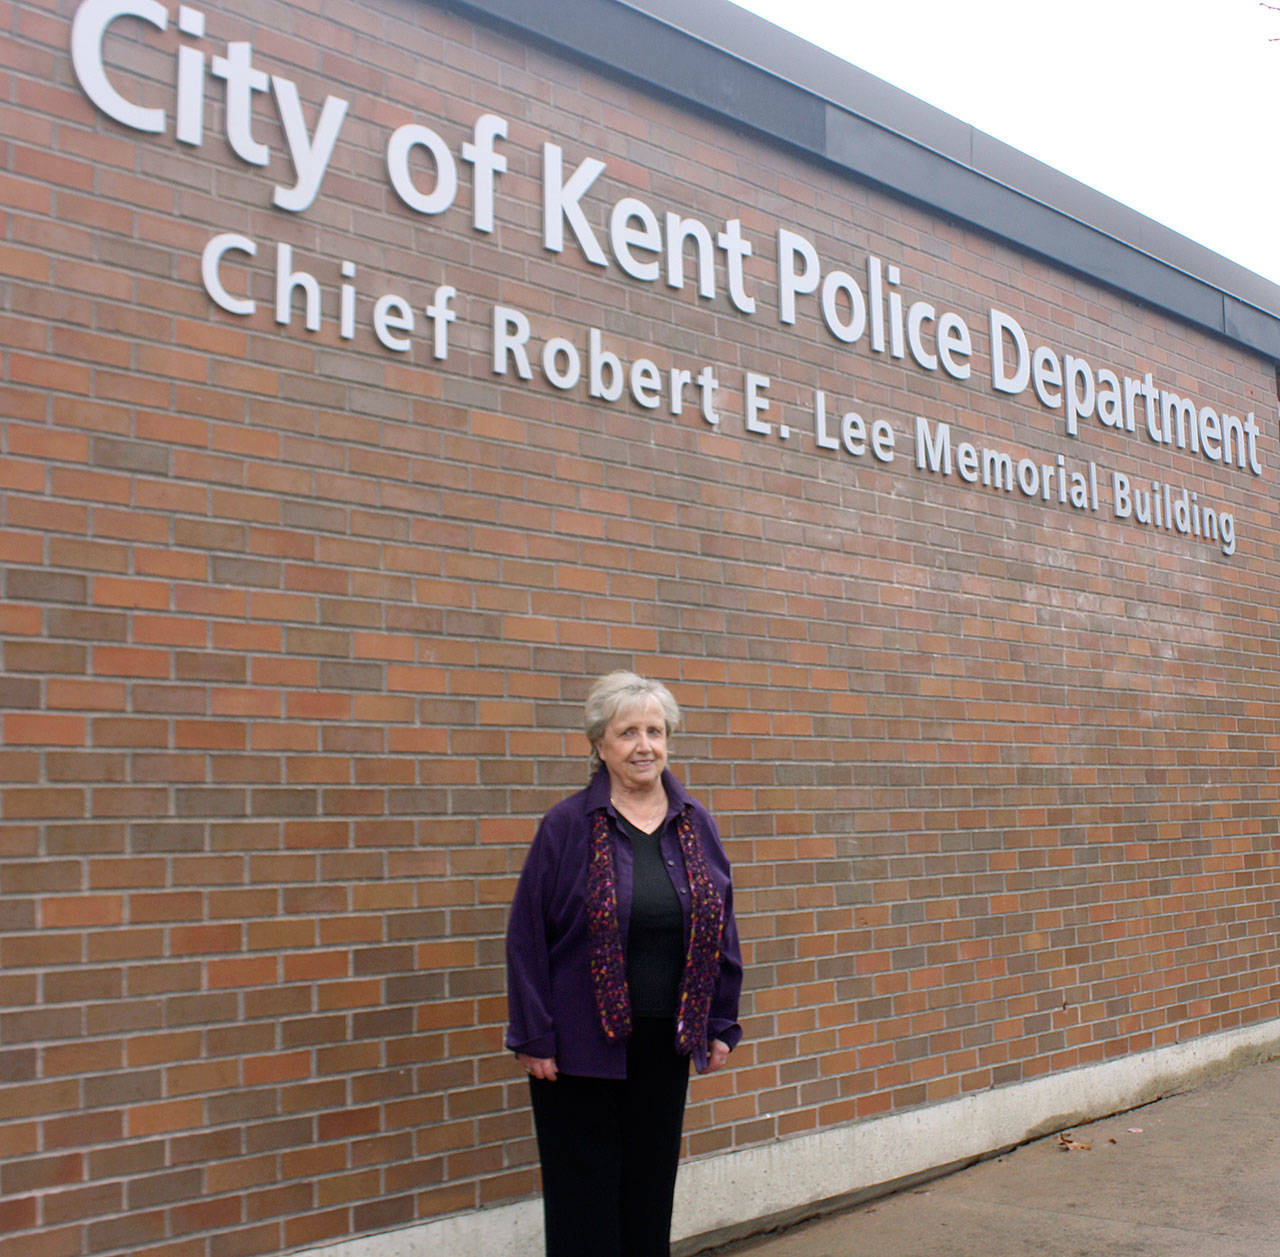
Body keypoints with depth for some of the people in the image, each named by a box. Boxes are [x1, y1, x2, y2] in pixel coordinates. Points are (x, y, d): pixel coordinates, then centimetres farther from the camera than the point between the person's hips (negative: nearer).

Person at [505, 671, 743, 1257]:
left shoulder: (696, 825, 4)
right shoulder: (567, 826, -8)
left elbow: (720, 930, 10)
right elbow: (528, 937, -7)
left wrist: (721, 1025, 7)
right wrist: (534, 1038, -9)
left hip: (667, 1045, 4)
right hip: (582, 1048, -4)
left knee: (651, 1188, 14)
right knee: (585, 1206, 6)